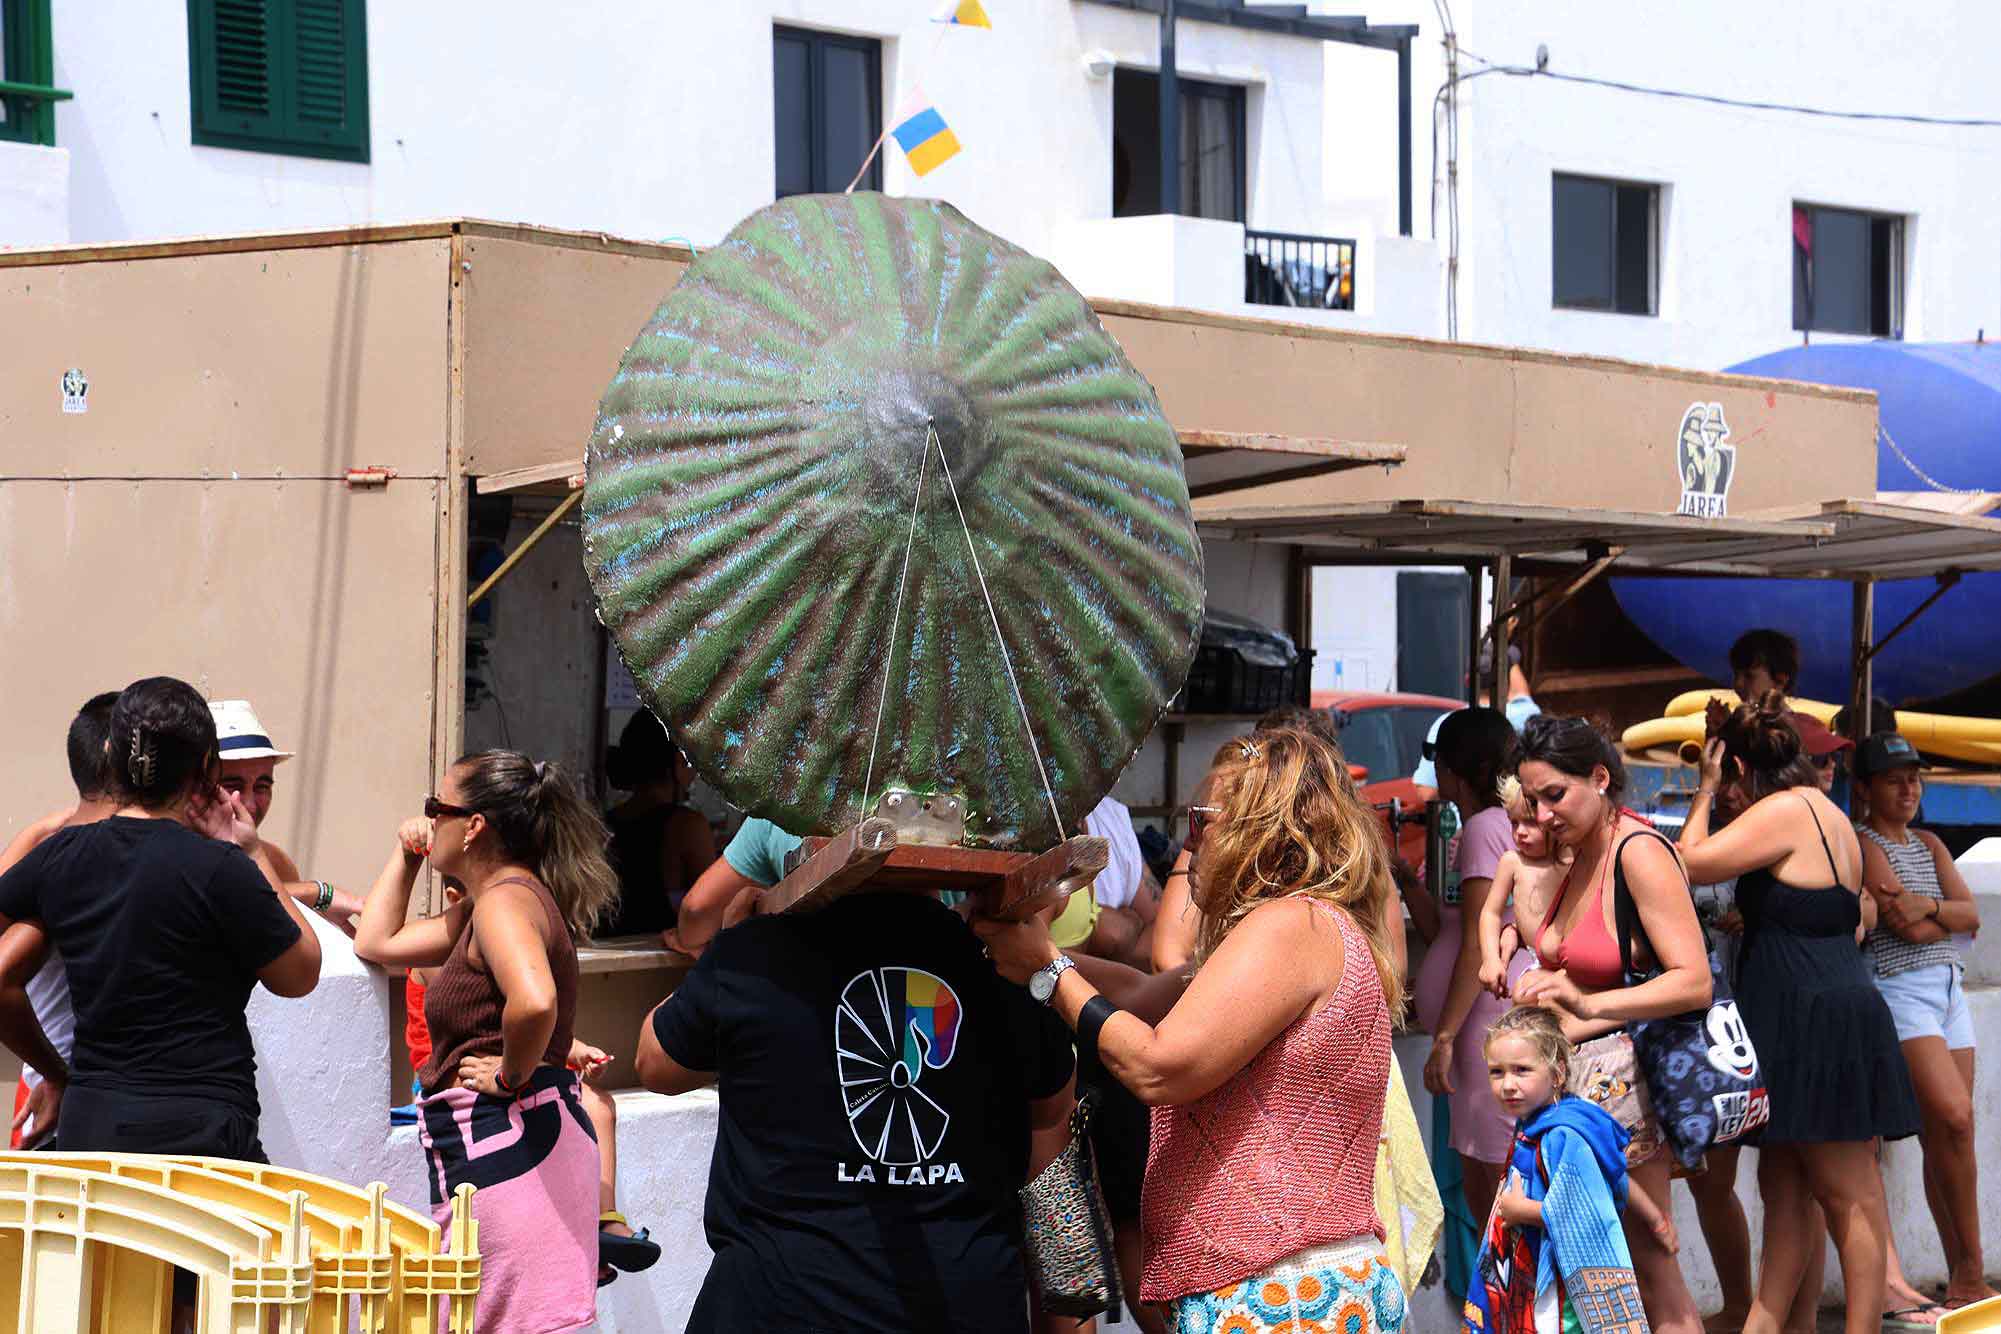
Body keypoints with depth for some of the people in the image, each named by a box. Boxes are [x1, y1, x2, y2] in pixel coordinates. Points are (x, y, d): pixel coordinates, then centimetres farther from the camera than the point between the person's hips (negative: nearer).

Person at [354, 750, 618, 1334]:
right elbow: (376, 943, 29)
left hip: (504, 1141, -11)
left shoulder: (506, 900, -13)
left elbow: (534, 1001, -33)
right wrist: (404, 852, 24)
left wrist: (511, 1074, -18)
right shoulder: (483, 907, 19)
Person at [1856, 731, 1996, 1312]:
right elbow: (1907, 927, -14)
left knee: (1941, 1137, 5)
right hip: (1898, 989, -7)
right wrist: (1950, 918, 3)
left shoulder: (1930, 845, 18)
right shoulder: (1863, 845, -5)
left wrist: (1929, 906, -12)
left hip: (1948, 989, 7)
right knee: (1953, 1118, -20)